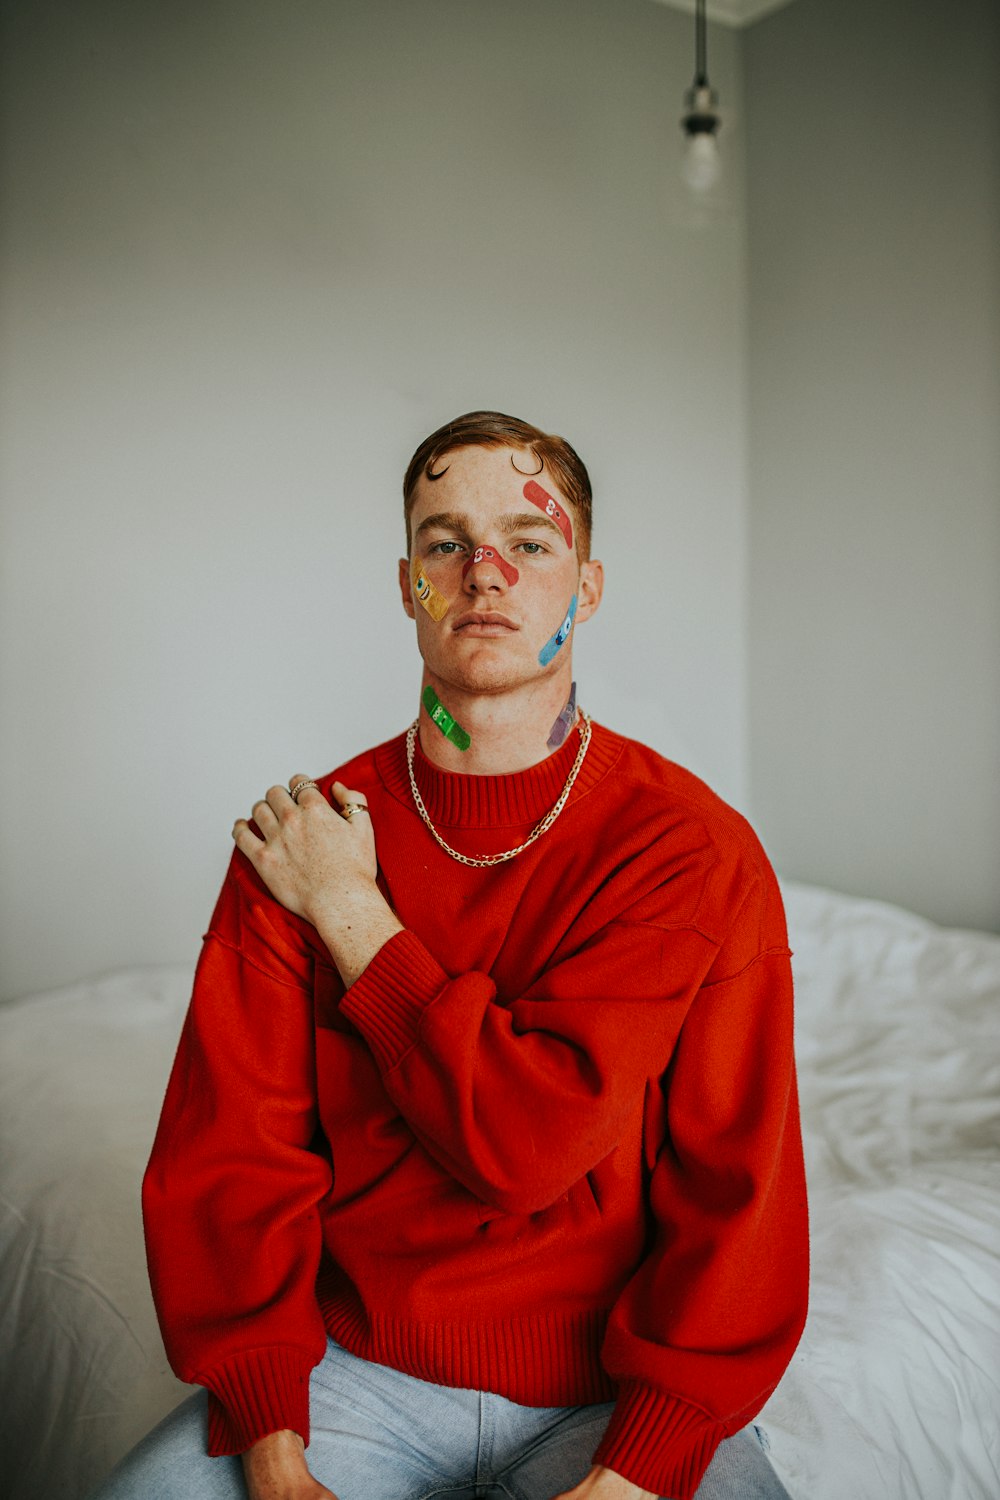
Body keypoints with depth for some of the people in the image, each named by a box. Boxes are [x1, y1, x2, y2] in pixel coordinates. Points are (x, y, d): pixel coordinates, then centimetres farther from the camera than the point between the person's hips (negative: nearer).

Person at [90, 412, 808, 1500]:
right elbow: (229, 1159, -7)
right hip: (352, 1364, 2)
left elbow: (736, 1186, -14)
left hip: (612, 1392, -1)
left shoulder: (695, 849, -10)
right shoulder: (303, 840, -4)